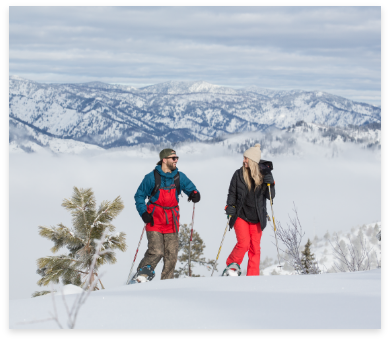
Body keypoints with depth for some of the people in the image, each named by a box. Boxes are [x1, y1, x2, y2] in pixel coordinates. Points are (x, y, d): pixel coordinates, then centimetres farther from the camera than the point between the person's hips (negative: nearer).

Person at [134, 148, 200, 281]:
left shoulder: (179, 177, 6)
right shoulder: (152, 177, -3)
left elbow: (191, 188, 14)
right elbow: (139, 196, 3)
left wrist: (195, 194, -11)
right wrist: (143, 213, -10)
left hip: (171, 221, 4)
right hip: (154, 220, -4)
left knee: (171, 255, 0)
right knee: (156, 252, -16)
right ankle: (141, 275, 2)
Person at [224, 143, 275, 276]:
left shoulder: (263, 175, 1)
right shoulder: (239, 174, 0)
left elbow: (270, 196, 0)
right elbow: (232, 193, 9)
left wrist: (270, 184, -17)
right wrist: (229, 206, -7)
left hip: (256, 218, 1)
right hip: (241, 215, -1)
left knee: (255, 248, 3)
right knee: (244, 243, -15)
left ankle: (253, 277, 10)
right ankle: (231, 266, 7)